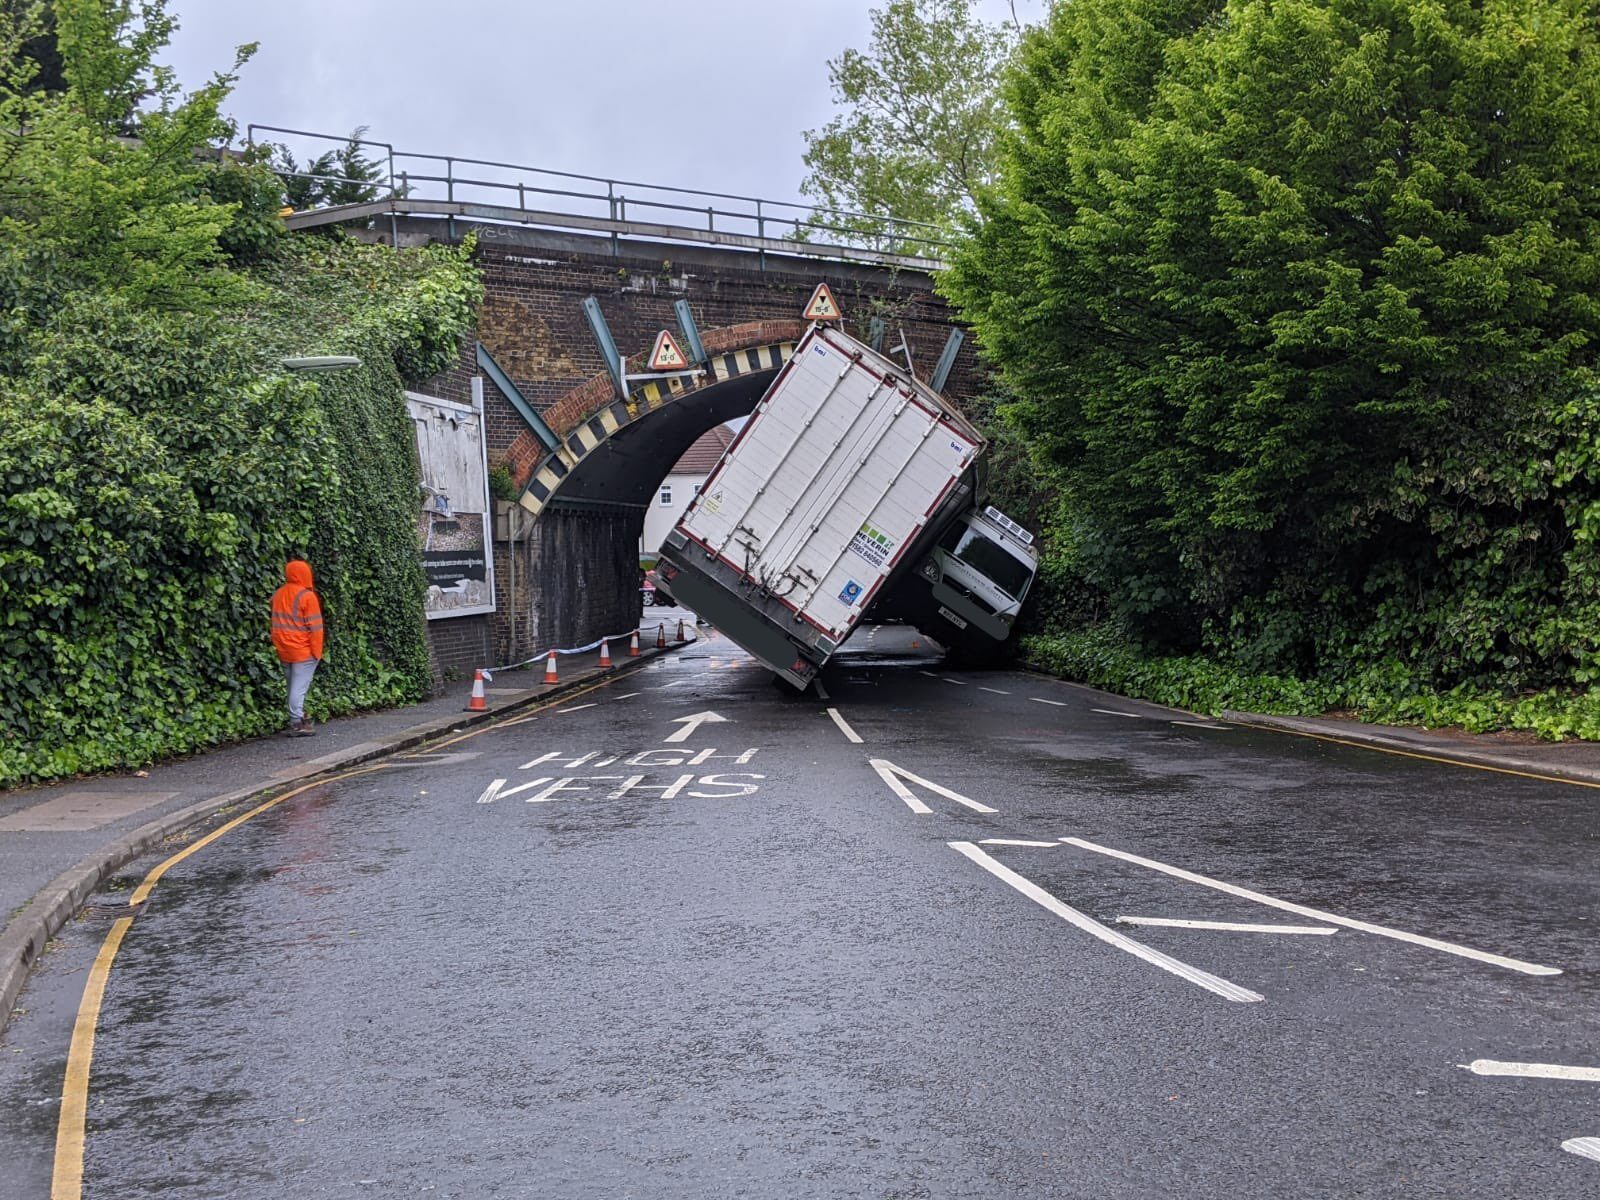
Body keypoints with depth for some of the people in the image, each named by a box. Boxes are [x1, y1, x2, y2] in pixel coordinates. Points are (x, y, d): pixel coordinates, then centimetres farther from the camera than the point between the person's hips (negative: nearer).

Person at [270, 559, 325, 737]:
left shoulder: (278, 595, 7)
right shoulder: (307, 596, -12)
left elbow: (276, 624, 15)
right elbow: (315, 627, -12)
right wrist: (317, 653, -8)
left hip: (284, 651, 6)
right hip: (303, 651, -6)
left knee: (293, 686, 14)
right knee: (300, 687, -6)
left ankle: (299, 719, 19)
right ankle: (296, 723, -10)